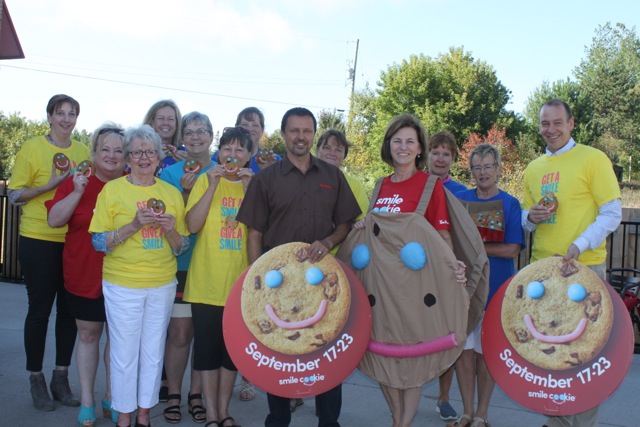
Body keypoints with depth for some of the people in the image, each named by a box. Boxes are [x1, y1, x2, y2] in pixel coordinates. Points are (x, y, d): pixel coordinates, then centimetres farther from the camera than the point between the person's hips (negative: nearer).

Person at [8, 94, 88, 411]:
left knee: (69, 309, 9)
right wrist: (50, 185, -18)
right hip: (39, 241, -4)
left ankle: (61, 378, 22)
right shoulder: (31, 148, -5)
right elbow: (15, 194, -6)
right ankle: (36, 380, 19)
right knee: (40, 309, 5)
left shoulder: (82, 151, 8)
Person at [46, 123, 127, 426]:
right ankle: (86, 401, 23)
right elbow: (54, 220, -8)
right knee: (88, 335, 11)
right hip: (84, 276, 0)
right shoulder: (77, 182, -3)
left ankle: (111, 396, 26)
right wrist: (77, 192, -19)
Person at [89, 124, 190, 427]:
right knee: (125, 353, 3)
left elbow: (182, 247, 9)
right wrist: (135, 225, -19)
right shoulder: (112, 190, -2)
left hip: (163, 285, 3)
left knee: (154, 352, 10)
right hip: (122, 285, -3)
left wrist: (170, 229, -11)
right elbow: (99, 242, -7)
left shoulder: (172, 194, 6)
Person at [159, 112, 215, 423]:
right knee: (180, 333, 2)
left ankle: (197, 394, 22)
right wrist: (186, 191, -19)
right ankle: (173, 395, 17)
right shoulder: (171, 173, 1)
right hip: (181, 263, -1)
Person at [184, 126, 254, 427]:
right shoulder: (205, 180, 0)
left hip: (240, 281, 2)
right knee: (207, 346, 3)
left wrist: (249, 189, -15)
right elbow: (192, 225, -11)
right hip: (207, 281, -2)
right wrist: (212, 186, -17)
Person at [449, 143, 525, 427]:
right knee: (464, 347, 4)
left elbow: (512, 249, -9)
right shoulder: (459, 199, 6)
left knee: (486, 351, 5)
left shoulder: (510, 204, -1)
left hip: (495, 288, -2)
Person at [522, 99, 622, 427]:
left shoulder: (593, 159, -3)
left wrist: (580, 244, -20)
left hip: (584, 266, -5)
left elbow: (612, 213, -7)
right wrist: (531, 217, -3)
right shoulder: (533, 169, 14)